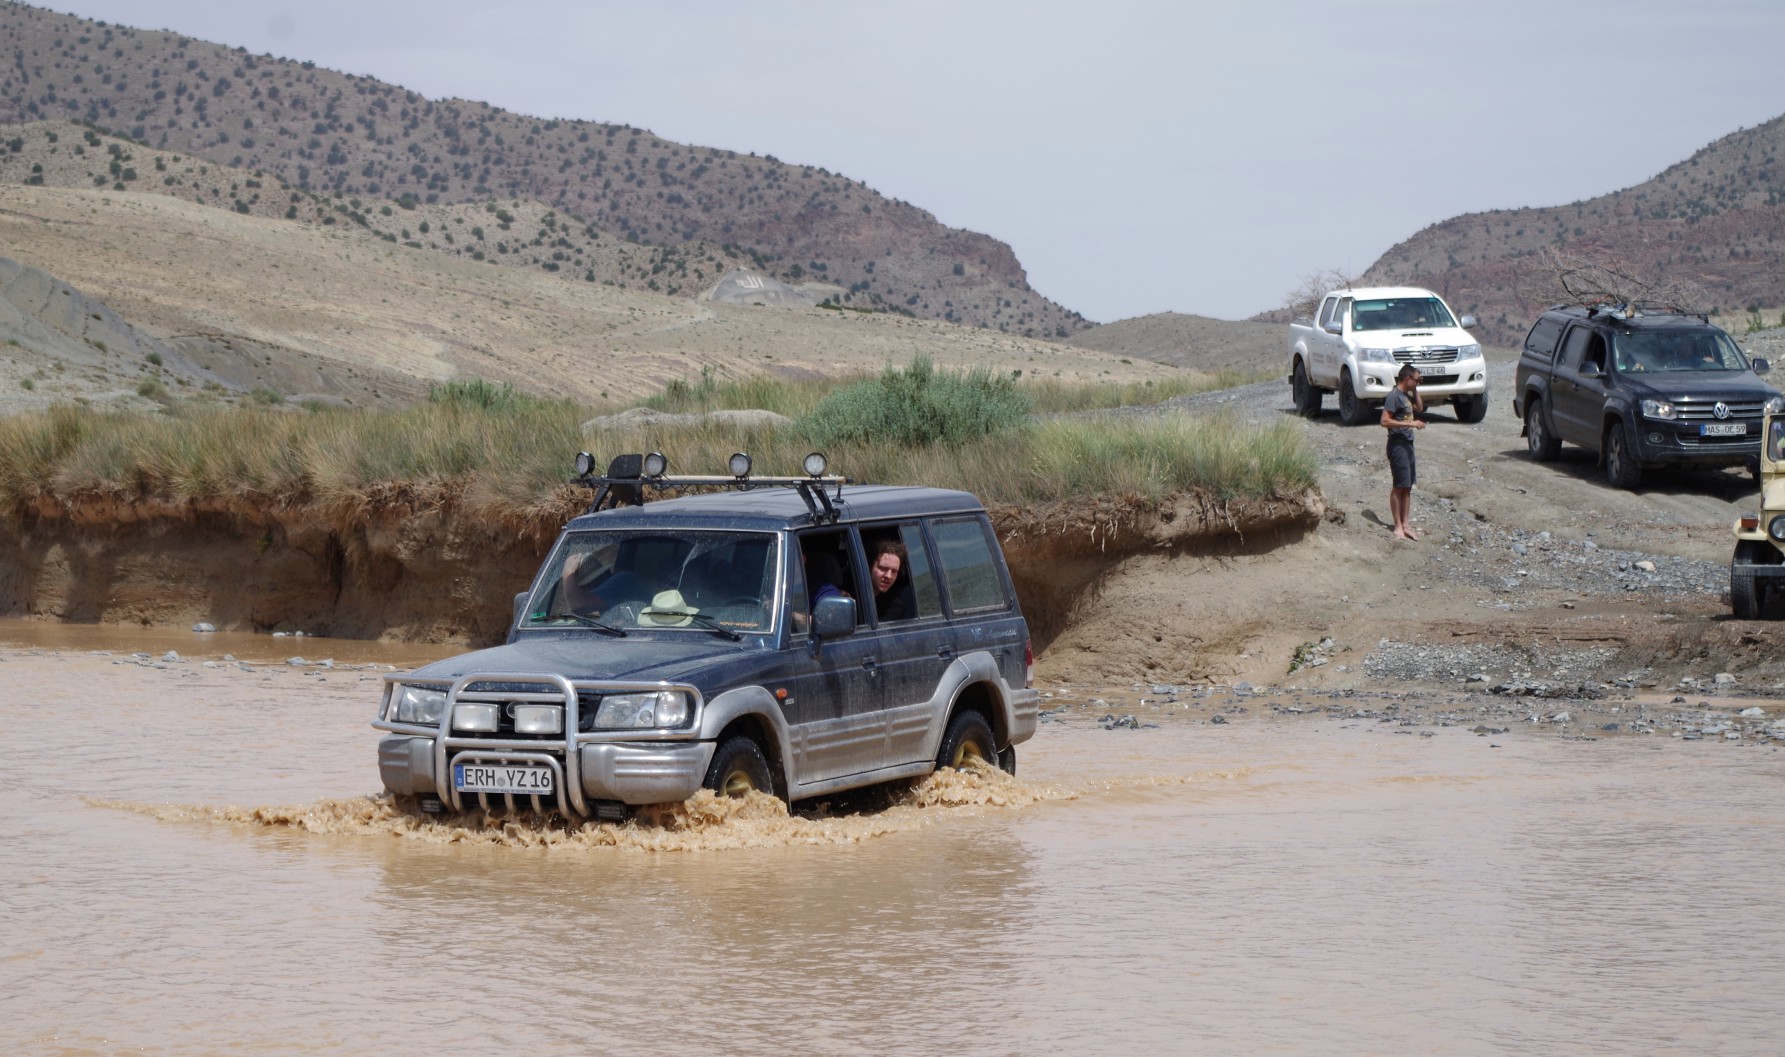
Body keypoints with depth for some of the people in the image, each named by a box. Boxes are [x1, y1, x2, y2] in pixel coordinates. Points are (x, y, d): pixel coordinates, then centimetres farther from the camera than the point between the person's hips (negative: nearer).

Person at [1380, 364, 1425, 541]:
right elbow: (1385, 421, -20)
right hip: (1397, 444, -9)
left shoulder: (1407, 395, 13)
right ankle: (1398, 526, -1)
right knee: (1399, 486, -6)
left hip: (1408, 443, 9)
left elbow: (1419, 408, 28)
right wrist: (1410, 424, -21)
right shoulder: (1394, 396, -14)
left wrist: (1415, 391, 13)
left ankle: (1405, 524, 14)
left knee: (1408, 486, 10)